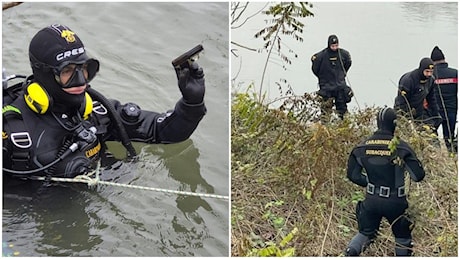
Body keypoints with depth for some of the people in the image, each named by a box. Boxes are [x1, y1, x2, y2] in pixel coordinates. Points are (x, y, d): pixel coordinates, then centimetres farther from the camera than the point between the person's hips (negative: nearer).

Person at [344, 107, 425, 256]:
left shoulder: (362, 147, -6)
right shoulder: (401, 147, -17)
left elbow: (352, 175, 3)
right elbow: (418, 176, -14)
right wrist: (407, 164, 5)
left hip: (371, 200, 3)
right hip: (394, 203, -3)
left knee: (366, 233, 24)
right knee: (403, 237, 20)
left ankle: (350, 253, 6)